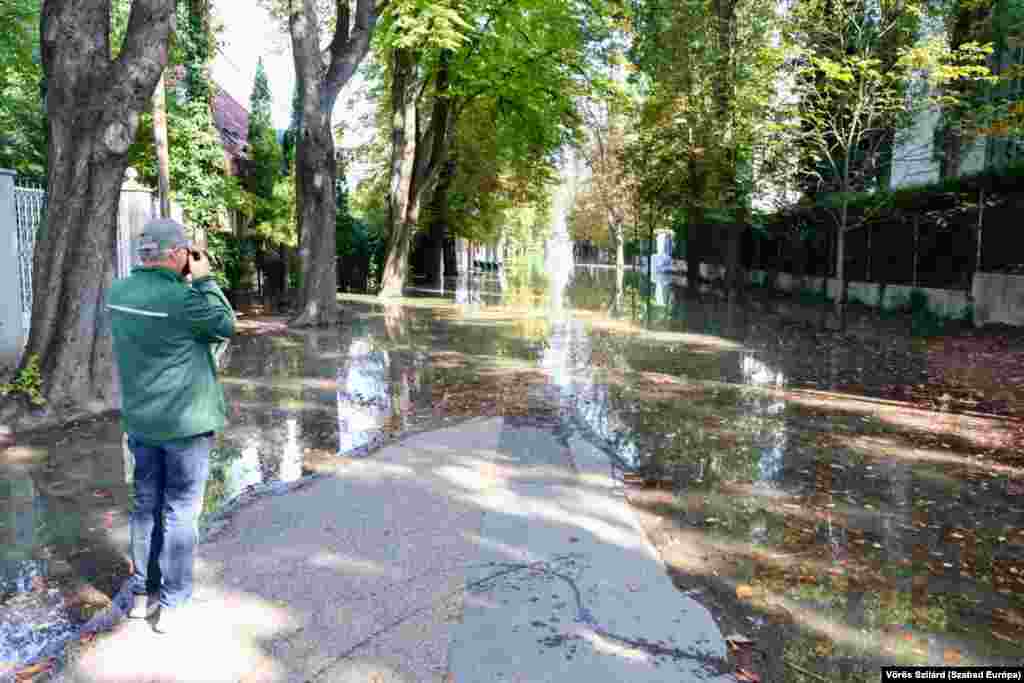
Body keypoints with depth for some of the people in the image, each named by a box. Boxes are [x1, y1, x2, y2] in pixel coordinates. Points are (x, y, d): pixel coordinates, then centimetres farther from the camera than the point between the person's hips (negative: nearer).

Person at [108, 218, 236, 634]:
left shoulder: (119, 292, 0)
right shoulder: (182, 299, -22)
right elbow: (225, 328, -8)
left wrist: (184, 282, 8)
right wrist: (203, 280, -5)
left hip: (139, 420, 7)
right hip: (185, 422, -6)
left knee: (146, 505, 19)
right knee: (180, 511, 6)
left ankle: (140, 593, 29)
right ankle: (172, 604, 15)